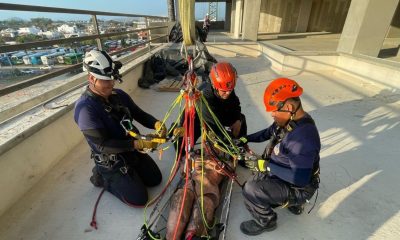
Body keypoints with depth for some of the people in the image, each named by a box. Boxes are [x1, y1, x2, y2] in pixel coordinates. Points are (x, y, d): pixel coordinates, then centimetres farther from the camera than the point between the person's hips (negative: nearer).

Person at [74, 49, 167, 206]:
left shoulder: (119, 95, -5)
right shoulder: (85, 108, -26)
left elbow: (139, 114, 1)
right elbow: (103, 145, -29)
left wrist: (156, 124, -21)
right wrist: (138, 144, -37)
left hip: (132, 150, 7)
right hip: (111, 161, -7)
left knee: (156, 179, 15)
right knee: (139, 198, -1)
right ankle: (103, 177, 16)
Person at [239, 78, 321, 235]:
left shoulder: (303, 137, -35)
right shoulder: (289, 119, -7)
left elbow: (300, 179, -34)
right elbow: (269, 132, 12)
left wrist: (266, 166, -28)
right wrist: (246, 139, 5)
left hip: (297, 187, -9)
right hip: (283, 173, 9)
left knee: (250, 191, -23)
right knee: (254, 182, 23)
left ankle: (266, 222, 7)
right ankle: (291, 202, 28)